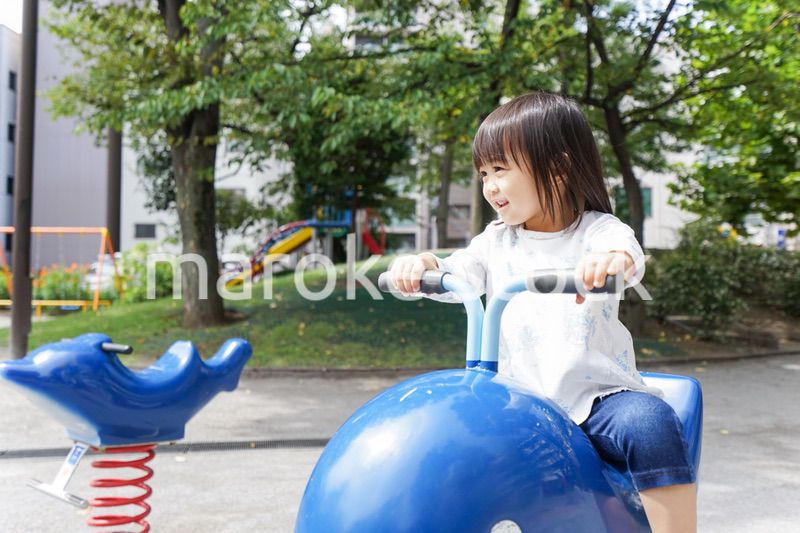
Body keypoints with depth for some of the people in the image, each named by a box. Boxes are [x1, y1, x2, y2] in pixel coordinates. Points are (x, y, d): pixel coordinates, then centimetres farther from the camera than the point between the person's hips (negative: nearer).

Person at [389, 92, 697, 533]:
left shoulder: (596, 231, -1)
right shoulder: (497, 241, 13)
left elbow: (627, 254, -23)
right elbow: (458, 275, 0)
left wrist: (612, 260, -49)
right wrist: (422, 265, -24)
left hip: (595, 397, -4)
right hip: (520, 404, 4)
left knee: (651, 424, -32)